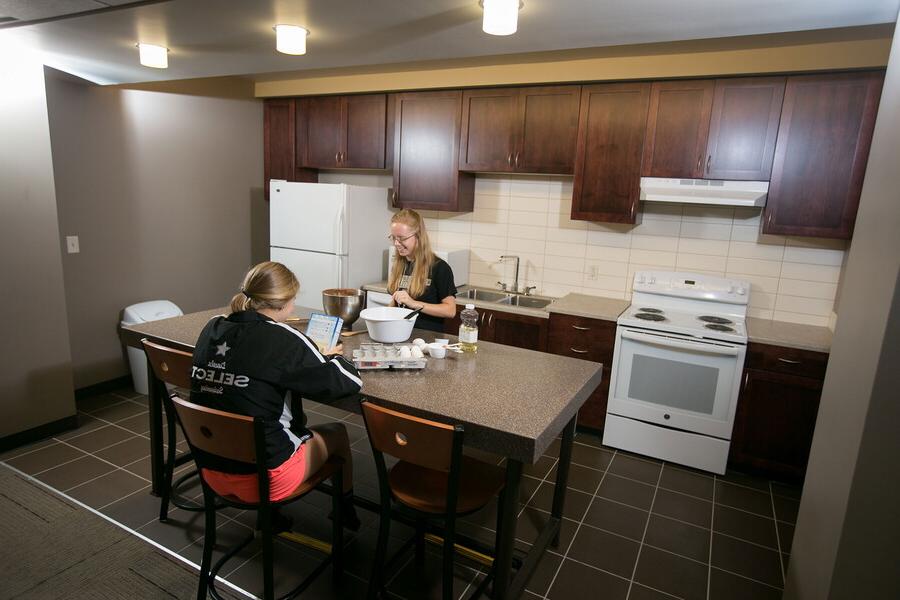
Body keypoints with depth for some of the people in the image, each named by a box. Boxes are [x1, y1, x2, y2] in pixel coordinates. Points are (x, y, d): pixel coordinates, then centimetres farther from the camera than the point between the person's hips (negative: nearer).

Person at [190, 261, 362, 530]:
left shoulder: (213, 328, -3)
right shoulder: (281, 338, -22)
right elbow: (349, 381, -17)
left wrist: (316, 354, 8)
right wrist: (331, 356, 4)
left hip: (211, 471, 6)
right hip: (262, 479, -6)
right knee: (337, 433, 18)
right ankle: (346, 511, 40)